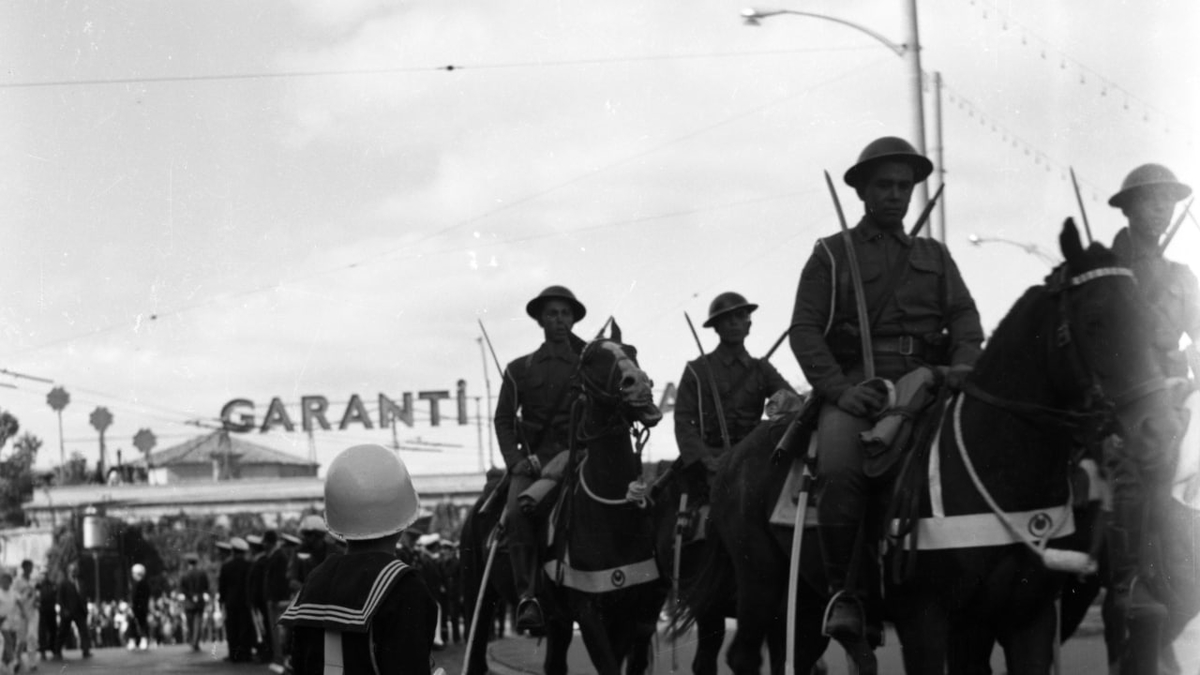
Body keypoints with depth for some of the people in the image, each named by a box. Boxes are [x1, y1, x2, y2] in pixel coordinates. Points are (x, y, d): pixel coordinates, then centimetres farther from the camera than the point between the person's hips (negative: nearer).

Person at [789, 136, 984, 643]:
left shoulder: (935, 256, 26)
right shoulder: (831, 254, 15)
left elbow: (964, 316, 14)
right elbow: (804, 329, 4)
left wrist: (964, 362, -10)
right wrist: (839, 388, -12)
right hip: (856, 381, -3)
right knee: (839, 474, -31)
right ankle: (844, 592, -13)